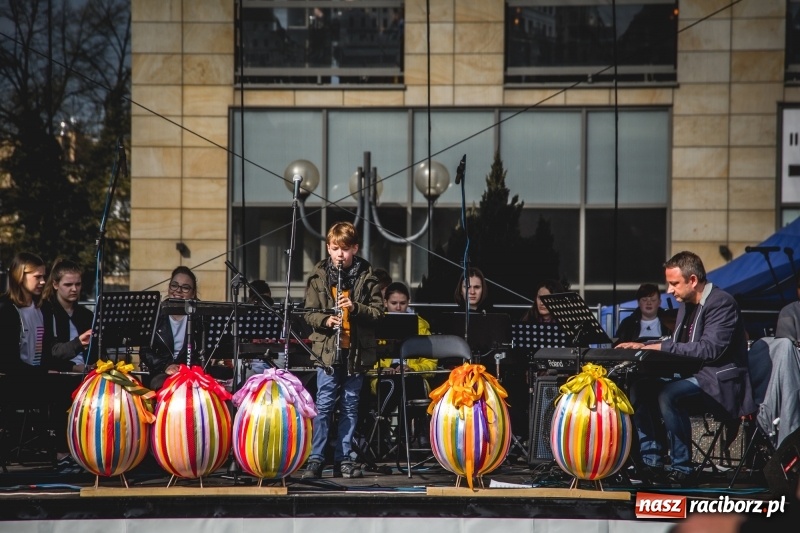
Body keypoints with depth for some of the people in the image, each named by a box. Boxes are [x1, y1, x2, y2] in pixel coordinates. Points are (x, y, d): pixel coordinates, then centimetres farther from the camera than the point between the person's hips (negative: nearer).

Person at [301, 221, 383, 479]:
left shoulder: (367, 278, 2)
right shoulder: (319, 277, 2)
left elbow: (377, 311, -1)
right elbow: (308, 313, 2)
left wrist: (355, 307, -18)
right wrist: (325, 320, -18)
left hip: (357, 351, 1)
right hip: (328, 349, -1)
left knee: (350, 407, 8)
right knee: (324, 405, -2)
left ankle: (344, 458, 15)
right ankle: (315, 458, 1)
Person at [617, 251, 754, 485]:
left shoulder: (722, 303, -13)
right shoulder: (686, 305, 15)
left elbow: (709, 349, -24)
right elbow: (677, 346, 19)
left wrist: (659, 347, -22)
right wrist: (645, 347, 1)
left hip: (719, 381, -9)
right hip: (691, 375, 9)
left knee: (669, 395, -31)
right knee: (640, 387, -9)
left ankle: (682, 469, -21)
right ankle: (651, 463, -7)